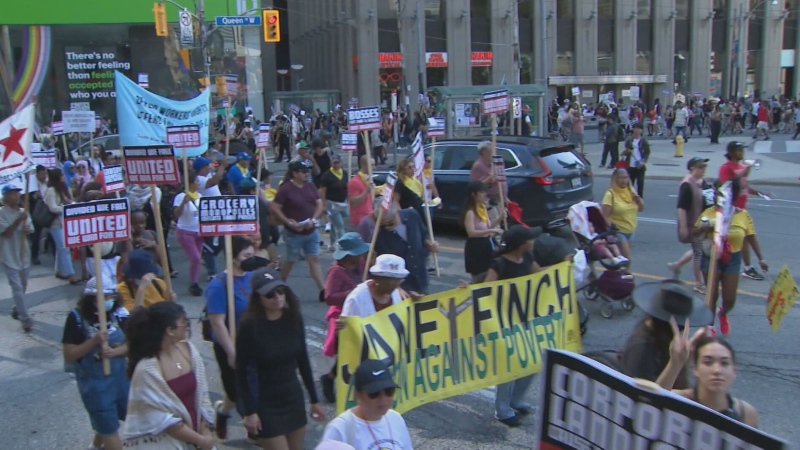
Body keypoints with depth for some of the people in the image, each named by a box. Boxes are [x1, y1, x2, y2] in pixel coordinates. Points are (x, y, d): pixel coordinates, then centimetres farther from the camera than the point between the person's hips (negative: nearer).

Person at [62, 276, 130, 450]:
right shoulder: (77, 318, -18)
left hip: (120, 376, 4)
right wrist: (94, 341, -29)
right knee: (108, 427, 6)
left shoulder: (119, 313, -8)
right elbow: (69, 355, -16)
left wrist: (115, 351, -25)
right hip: (93, 381, -4)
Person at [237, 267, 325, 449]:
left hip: (293, 397, 5)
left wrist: (314, 400, 8)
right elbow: (242, 372, -12)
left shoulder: (293, 318, -4)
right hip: (265, 402, -5)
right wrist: (249, 412, -14)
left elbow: (303, 360, 4)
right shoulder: (250, 325, -17)